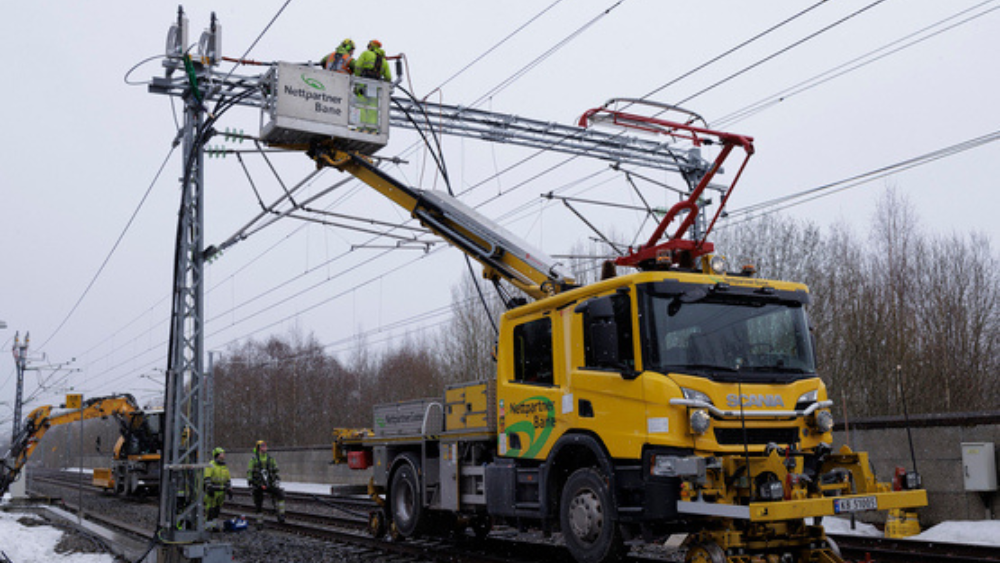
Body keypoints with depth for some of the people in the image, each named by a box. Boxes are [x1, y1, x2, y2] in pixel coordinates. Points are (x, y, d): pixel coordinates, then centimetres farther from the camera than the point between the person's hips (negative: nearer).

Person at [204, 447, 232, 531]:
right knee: (210, 509, -6)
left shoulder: (225, 467, 15)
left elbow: (228, 480, 18)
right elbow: (207, 478, -11)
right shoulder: (211, 465, -5)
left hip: (221, 492, 6)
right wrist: (209, 488, -20)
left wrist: (229, 490, 13)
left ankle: (215, 524, 16)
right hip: (212, 492, -6)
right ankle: (209, 525, -2)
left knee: (217, 508, 9)